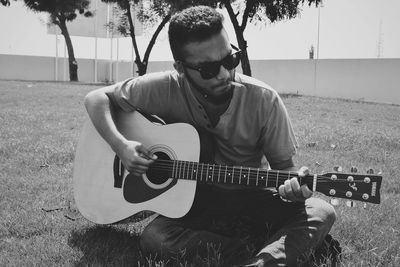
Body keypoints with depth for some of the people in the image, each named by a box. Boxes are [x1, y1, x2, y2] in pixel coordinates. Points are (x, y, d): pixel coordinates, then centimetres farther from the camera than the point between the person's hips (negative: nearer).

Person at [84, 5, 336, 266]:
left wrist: (294, 185, -30)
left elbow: (283, 164, -6)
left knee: (321, 213, -23)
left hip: (249, 200, 0)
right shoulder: (166, 88, -16)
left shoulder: (263, 100, -15)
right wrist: (121, 145, -24)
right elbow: (96, 98, -7)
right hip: (191, 199, 0)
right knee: (153, 238, -31)